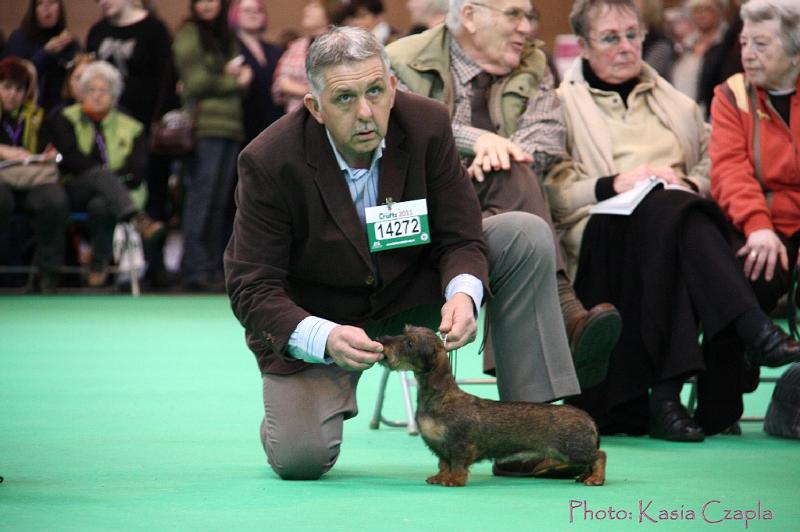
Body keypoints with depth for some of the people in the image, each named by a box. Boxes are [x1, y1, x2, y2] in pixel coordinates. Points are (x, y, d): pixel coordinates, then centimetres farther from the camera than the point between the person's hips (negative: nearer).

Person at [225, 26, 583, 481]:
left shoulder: (427, 125, -16)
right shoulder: (270, 162, -25)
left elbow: (460, 237, -11)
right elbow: (253, 289, -22)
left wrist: (463, 294, -35)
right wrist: (325, 338, -41)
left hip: (412, 290, 4)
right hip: (316, 320, -3)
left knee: (527, 237, -16)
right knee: (301, 459, -25)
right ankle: (292, 409, 16)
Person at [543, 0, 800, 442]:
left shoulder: (673, 102, 30)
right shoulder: (563, 104, 15)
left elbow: (710, 162, 22)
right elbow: (551, 191, 1)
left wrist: (689, 183, 1)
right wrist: (615, 184, -12)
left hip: (676, 220, 3)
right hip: (602, 228, -3)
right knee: (669, 208, -36)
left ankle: (665, 393, -42)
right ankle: (754, 332, -47)